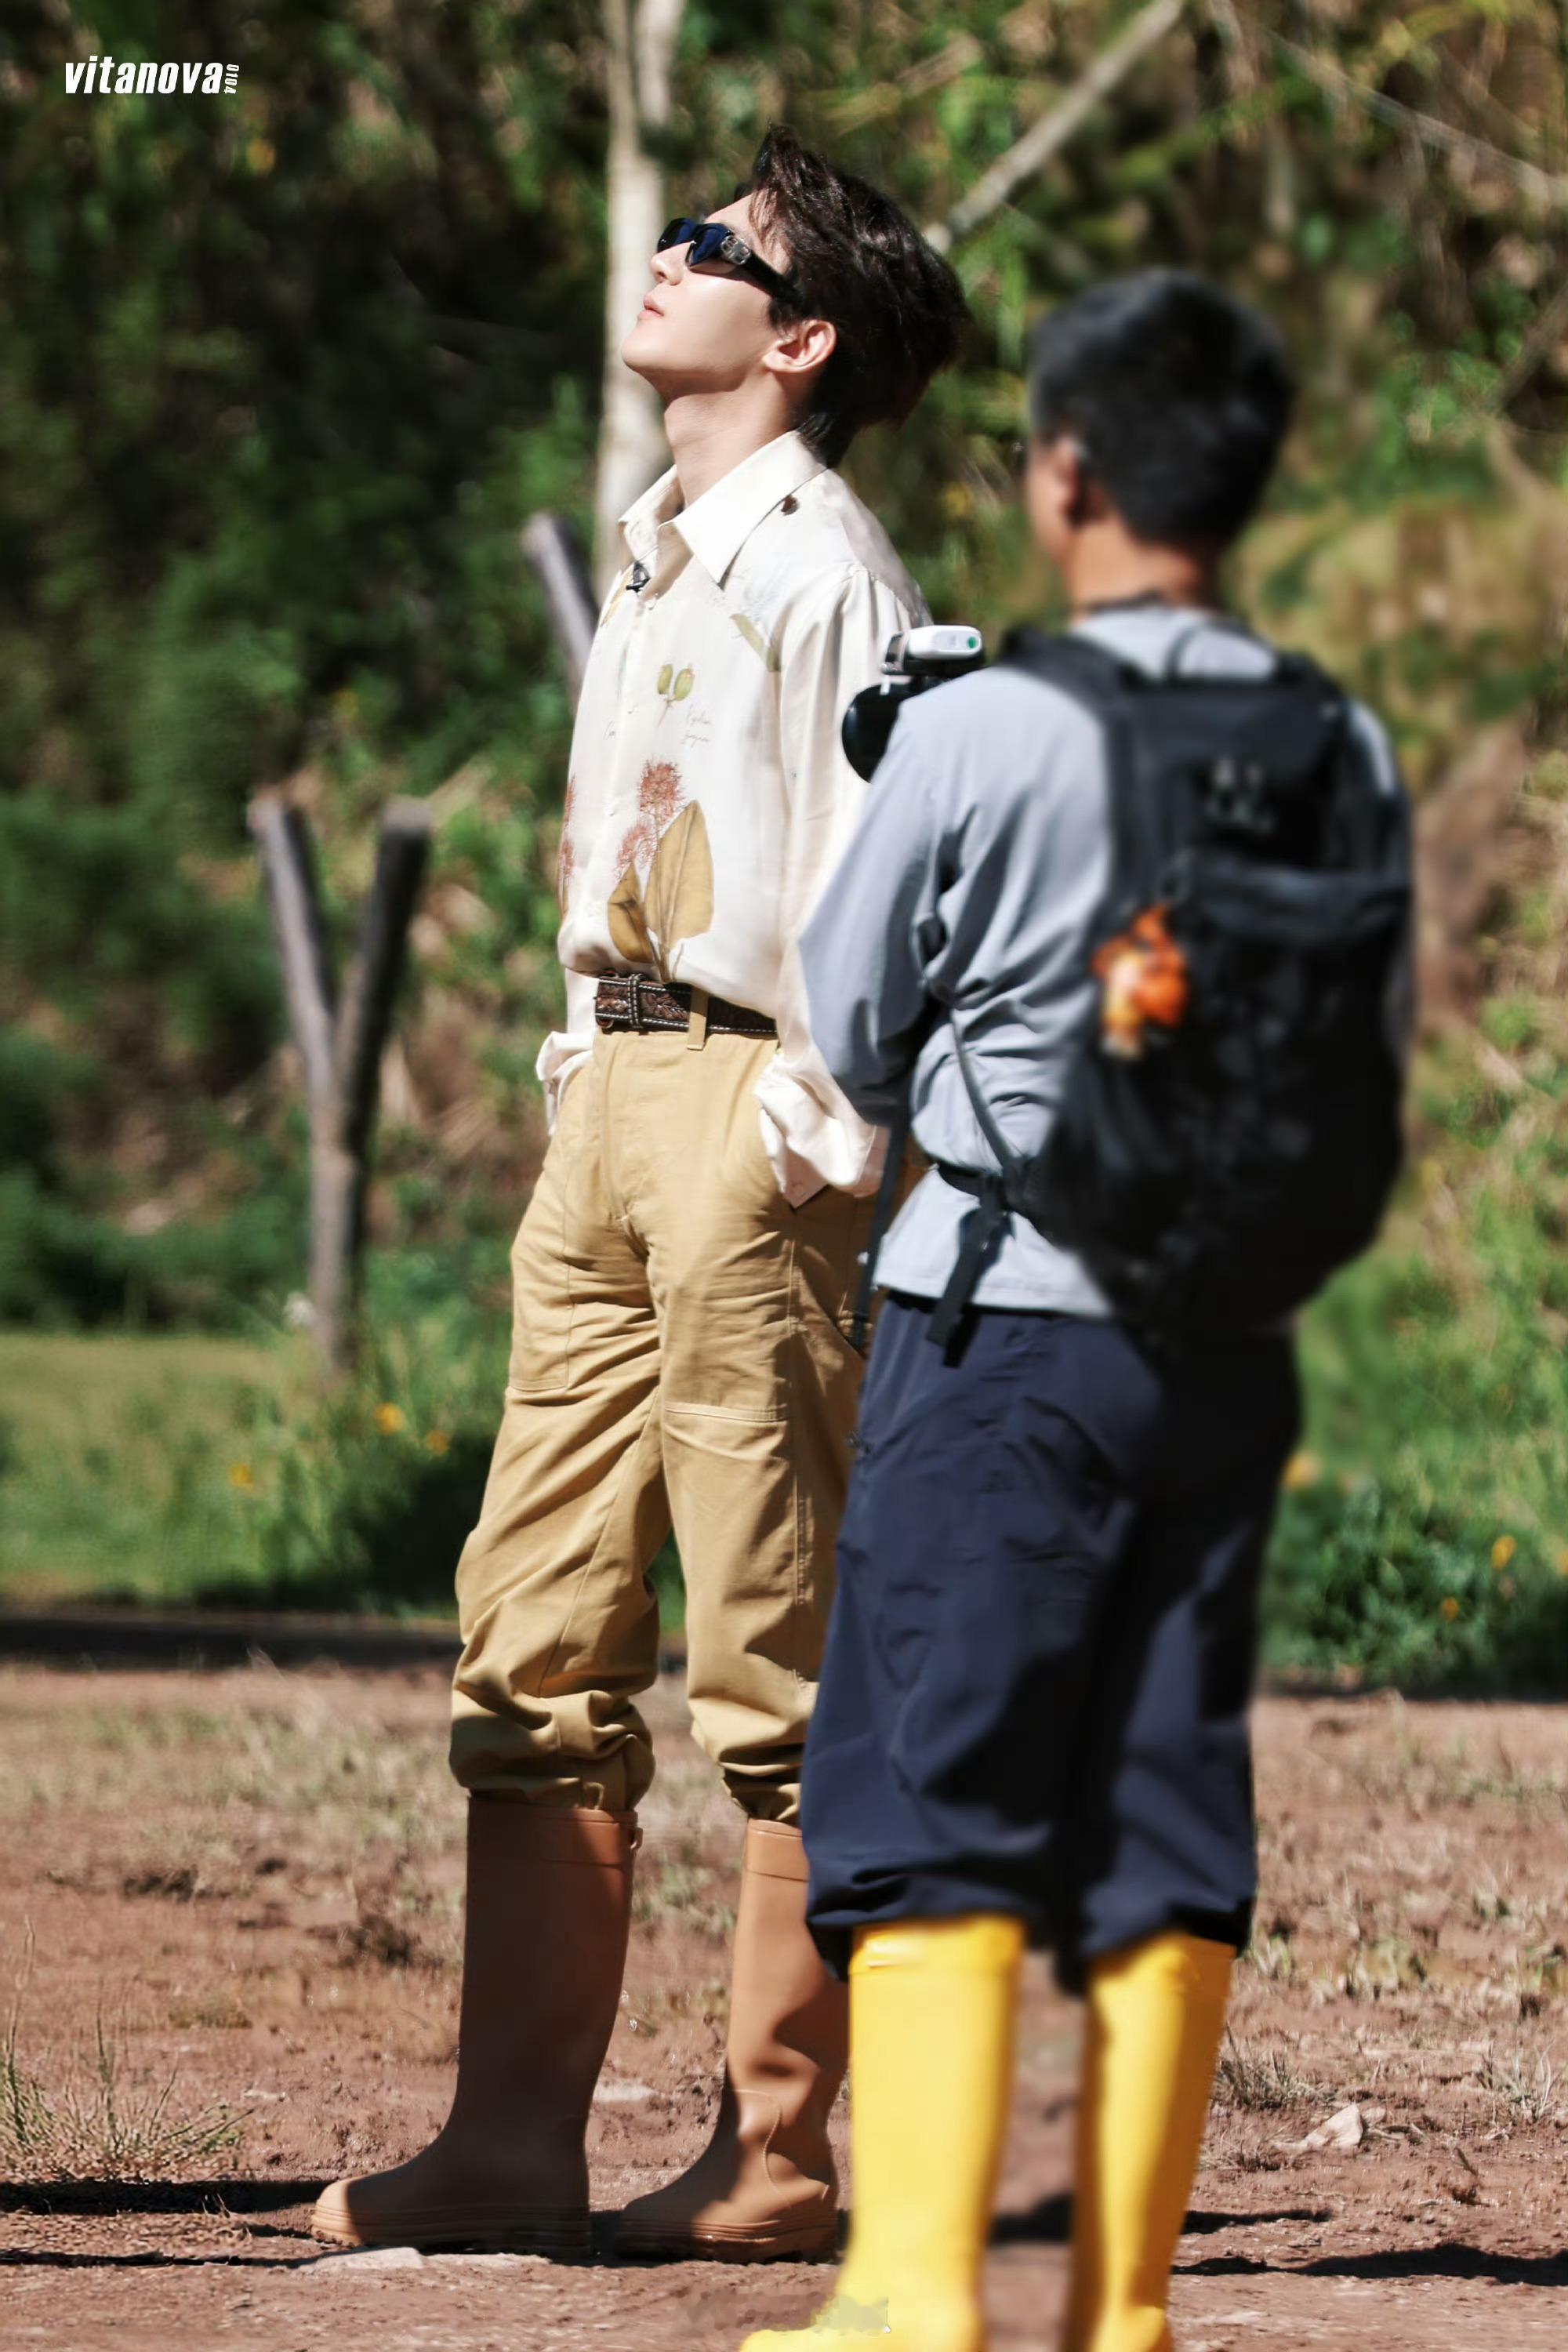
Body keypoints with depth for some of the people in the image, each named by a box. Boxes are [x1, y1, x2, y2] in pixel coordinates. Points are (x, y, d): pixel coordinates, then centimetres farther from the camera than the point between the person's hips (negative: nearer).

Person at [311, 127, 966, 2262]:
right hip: (609, 1095, 9)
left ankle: (772, 2160, -4)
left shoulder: (823, 565, -7)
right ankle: (515, 2141, 6)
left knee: (777, 1662, -6)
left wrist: (811, 1136, -17)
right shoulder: (663, 566, 20)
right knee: (540, 1643, 6)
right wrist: (585, 1089, 17)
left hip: (749, 1105, -9)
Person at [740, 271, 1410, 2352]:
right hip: (1231, 1354, 4)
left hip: (1000, 1331, -4)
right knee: (1167, 1825, 8)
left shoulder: (976, 735, -11)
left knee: (935, 1812, -1)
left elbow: (847, 1046, -1)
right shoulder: (1343, 755, 2)